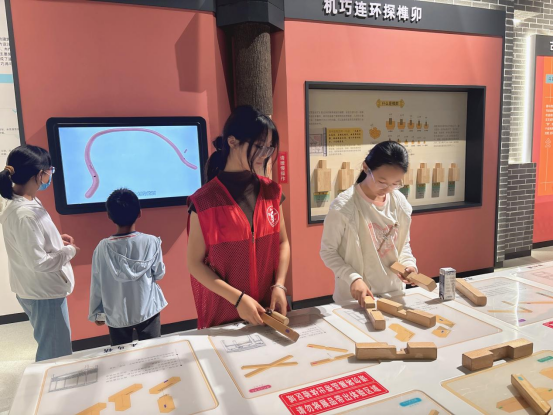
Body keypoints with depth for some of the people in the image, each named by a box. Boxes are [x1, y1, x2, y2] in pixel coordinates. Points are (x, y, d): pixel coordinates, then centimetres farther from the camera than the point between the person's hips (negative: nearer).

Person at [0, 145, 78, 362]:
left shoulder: (23, 200, 1)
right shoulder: (24, 214, -29)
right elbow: (38, 262, -28)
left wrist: (57, 239, 4)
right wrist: (69, 251, -14)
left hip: (42, 289, 10)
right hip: (43, 292, -10)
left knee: (52, 347, 27)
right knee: (55, 353, 8)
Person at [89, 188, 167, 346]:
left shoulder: (103, 247, -13)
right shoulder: (151, 242, -15)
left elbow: (97, 284, -4)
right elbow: (159, 274, -4)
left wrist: (96, 313, 10)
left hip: (116, 316, 1)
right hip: (147, 311, -1)